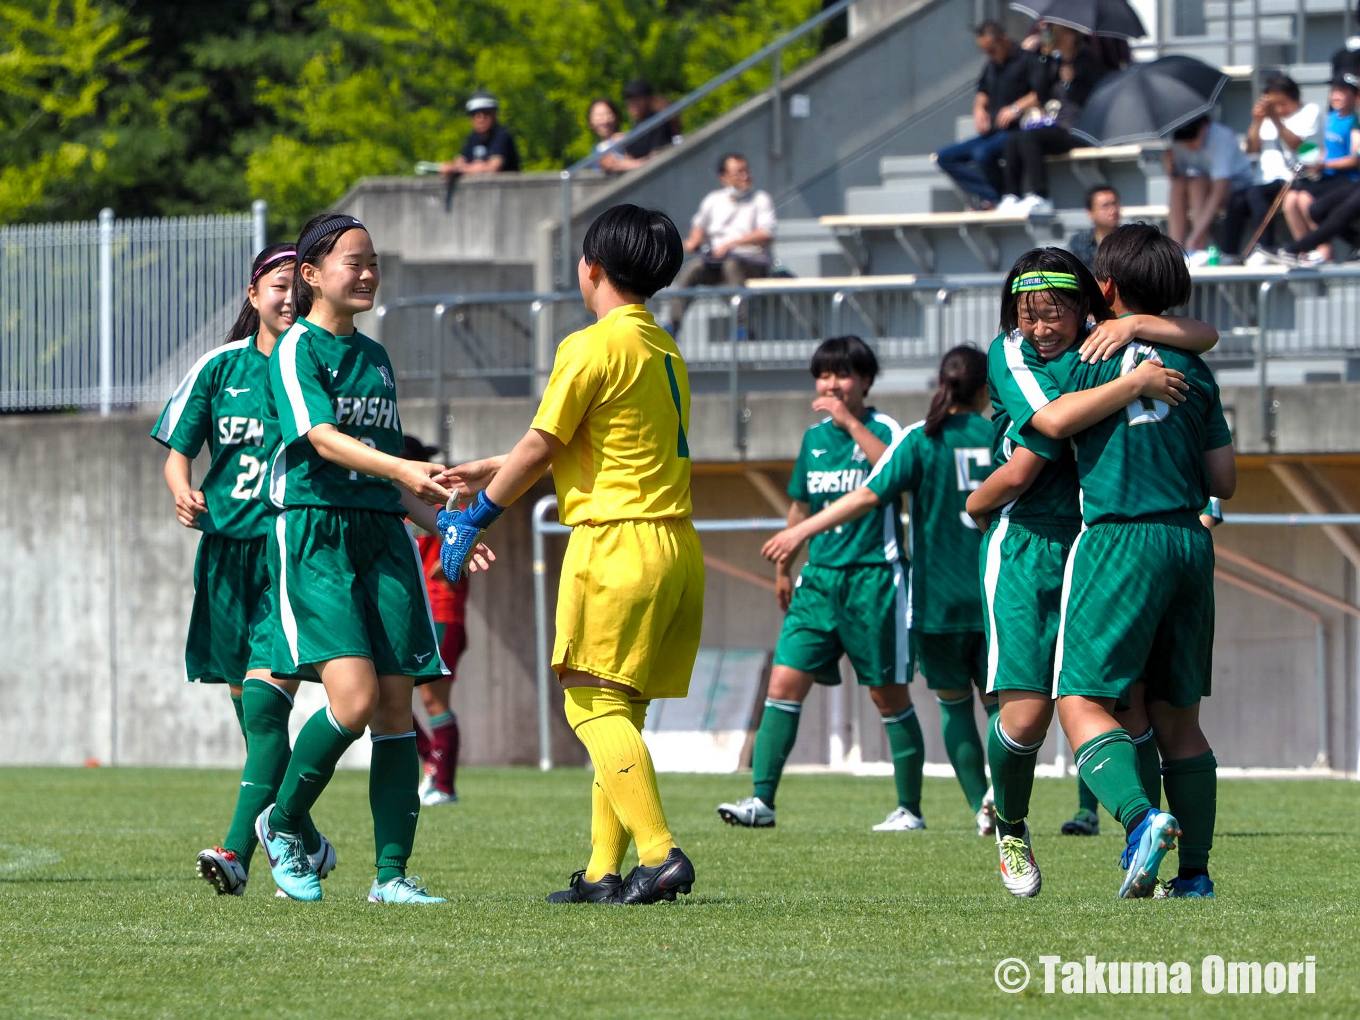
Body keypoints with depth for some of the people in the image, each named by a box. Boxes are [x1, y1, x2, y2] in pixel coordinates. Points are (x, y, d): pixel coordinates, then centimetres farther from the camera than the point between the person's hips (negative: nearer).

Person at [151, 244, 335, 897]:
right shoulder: (220, 368, 6)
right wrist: (183, 493, -12)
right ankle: (307, 845, 23)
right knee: (253, 711, 7)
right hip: (228, 549, 3)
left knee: (263, 700, -17)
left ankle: (238, 852, -23)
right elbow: (177, 451, 10)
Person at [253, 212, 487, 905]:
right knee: (354, 697, -19)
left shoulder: (374, 357, 20)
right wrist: (403, 469, -32)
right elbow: (323, 438, -18)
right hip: (313, 534, -7)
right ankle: (282, 824, 4)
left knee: (395, 704, -2)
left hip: (381, 535, 7)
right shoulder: (297, 349, -3)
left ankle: (392, 874, 0)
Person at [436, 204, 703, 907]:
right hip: (677, 544, 8)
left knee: (595, 704, -9)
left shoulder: (593, 347, -8)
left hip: (617, 538, -8)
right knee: (618, 711, 11)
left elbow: (539, 449, -6)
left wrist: (474, 517, 6)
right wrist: (490, 472, 32)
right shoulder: (664, 349, 18)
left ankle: (659, 854, -21)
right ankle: (604, 870, 9)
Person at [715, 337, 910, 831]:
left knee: (889, 694, 2)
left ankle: (910, 808, 12)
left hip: (874, 577, -5)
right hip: (820, 577, 5)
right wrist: (783, 566, 27)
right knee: (785, 681, -6)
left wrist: (851, 423, -25)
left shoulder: (884, 429, -4)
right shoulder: (813, 438, 13)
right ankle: (762, 800, -8)